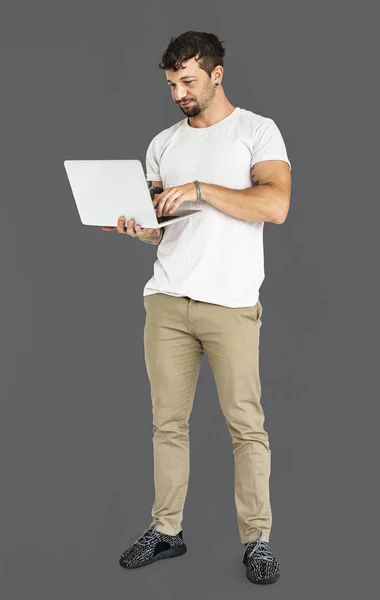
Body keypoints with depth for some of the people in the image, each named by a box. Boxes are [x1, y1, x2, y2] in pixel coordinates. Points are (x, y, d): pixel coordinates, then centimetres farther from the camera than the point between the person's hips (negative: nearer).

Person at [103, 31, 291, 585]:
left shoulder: (257, 131, 2)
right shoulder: (164, 143, 17)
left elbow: (276, 205, -13)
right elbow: (158, 224, 17)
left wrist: (200, 190, -17)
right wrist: (138, 226, -6)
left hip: (231, 304, -4)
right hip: (166, 300, 5)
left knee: (247, 425, -2)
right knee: (168, 422, 7)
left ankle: (257, 539, 9)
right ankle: (166, 530, 18)